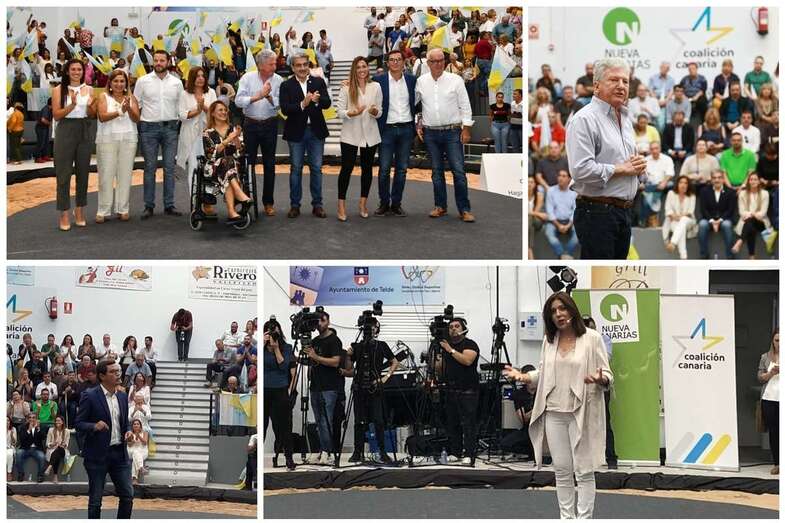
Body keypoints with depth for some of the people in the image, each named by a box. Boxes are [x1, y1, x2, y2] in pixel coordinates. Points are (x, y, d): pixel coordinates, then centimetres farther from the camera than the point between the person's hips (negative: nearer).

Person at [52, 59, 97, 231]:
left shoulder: (89, 89, 7)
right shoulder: (60, 90, 0)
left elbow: (92, 115, 7)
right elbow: (56, 115, -6)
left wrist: (90, 106, -14)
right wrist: (72, 105, -21)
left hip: (85, 132, 3)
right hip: (66, 131, -3)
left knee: (83, 172, 8)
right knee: (64, 173, -2)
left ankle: (80, 211, 19)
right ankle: (64, 215, 1)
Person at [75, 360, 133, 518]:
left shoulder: (123, 396, 10)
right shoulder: (90, 396, -8)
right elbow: (79, 424, -7)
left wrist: (128, 432, -1)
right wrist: (94, 426, -26)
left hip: (120, 453, 5)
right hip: (98, 454, -5)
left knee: (128, 496, 3)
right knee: (95, 500, 3)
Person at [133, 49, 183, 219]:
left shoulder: (176, 82, 8)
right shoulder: (143, 81, 3)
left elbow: (180, 106, 10)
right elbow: (135, 104, 4)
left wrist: (176, 124, 3)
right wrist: (136, 123, -2)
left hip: (170, 127, 2)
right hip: (149, 128, -2)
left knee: (169, 167, 3)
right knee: (150, 167, 0)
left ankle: (169, 205, 8)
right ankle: (149, 206, 4)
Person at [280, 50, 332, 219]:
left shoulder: (319, 82, 3)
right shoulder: (287, 86, -3)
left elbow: (327, 103, -7)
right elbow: (285, 109, -13)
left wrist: (317, 100, -28)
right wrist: (302, 104, -25)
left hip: (316, 131, 1)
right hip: (296, 132, -1)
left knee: (316, 168, 6)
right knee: (296, 168, 6)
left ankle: (317, 204, 13)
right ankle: (294, 205, 13)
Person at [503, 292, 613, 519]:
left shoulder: (592, 338, -5)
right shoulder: (549, 340, 11)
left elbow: (608, 376, -5)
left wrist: (600, 379, -26)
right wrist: (523, 376, 2)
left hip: (581, 414, -5)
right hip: (554, 414, 5)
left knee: (583, 471, -2)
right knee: (562, 470, 9)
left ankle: (584, 518, 3)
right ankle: (566, 518, 17)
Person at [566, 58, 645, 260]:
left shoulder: (625, 120, 18)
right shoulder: (584, 119, -13)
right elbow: (581, 170, -24)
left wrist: (638, 165, 5)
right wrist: (621, 168, -12)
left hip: (625, 212, 9)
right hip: (597, 211, -9)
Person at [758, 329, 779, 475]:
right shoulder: (765, 357, 10)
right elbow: (760, 378, 8)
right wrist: (771, 373, -10)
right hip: (769, 399, 2)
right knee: (773, 431, 4)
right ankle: (776, 463, 9)